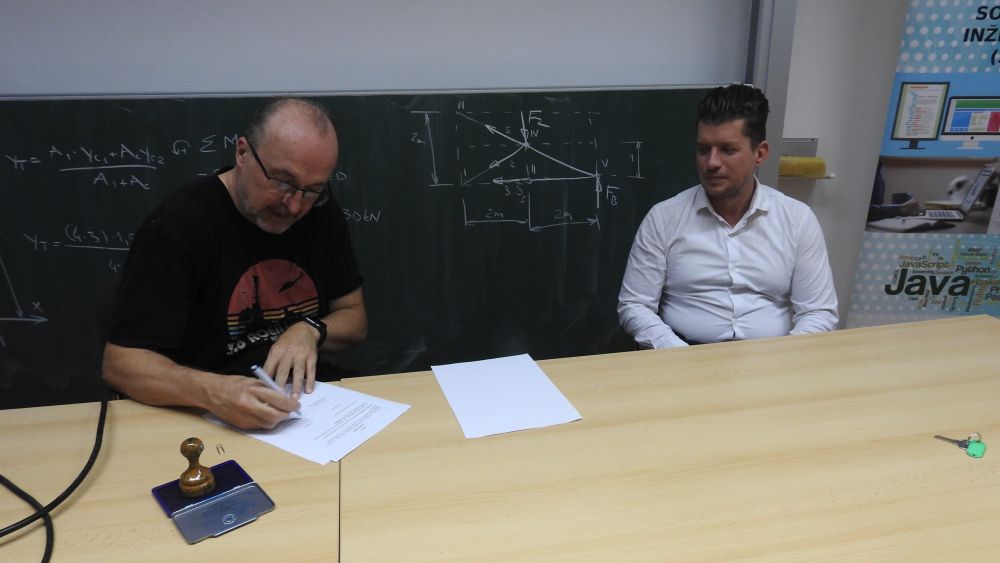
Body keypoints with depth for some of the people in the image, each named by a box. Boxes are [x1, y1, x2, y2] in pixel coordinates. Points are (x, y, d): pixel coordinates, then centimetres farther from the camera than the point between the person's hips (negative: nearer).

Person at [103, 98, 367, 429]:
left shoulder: (322, 213, 1)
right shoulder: (179, 224, -14)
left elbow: (354, 318, 8)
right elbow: (121, 362, -15)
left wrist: (310, 330, -13)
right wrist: (212, 391, -33)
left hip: (307, 400, 3)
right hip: (209, 419, -2)